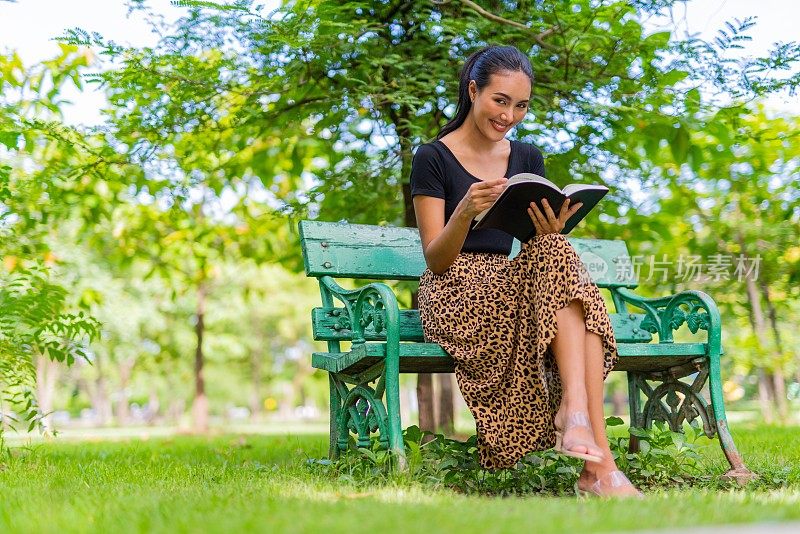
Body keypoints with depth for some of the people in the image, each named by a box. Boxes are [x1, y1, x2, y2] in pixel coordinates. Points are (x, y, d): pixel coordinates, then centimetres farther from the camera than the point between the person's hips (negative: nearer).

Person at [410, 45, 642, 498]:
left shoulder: (528, 159, 17)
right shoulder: (433, 158, 1)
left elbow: (539, 244, 13)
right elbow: (436, 261, -6)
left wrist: (550, 233, -12)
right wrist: (466, 210, -26)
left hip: (521, 285, 5)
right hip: (457, 294, -5)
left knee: (556, 254, -32)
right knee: (558, 258, -34)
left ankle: (574, 410, -46)